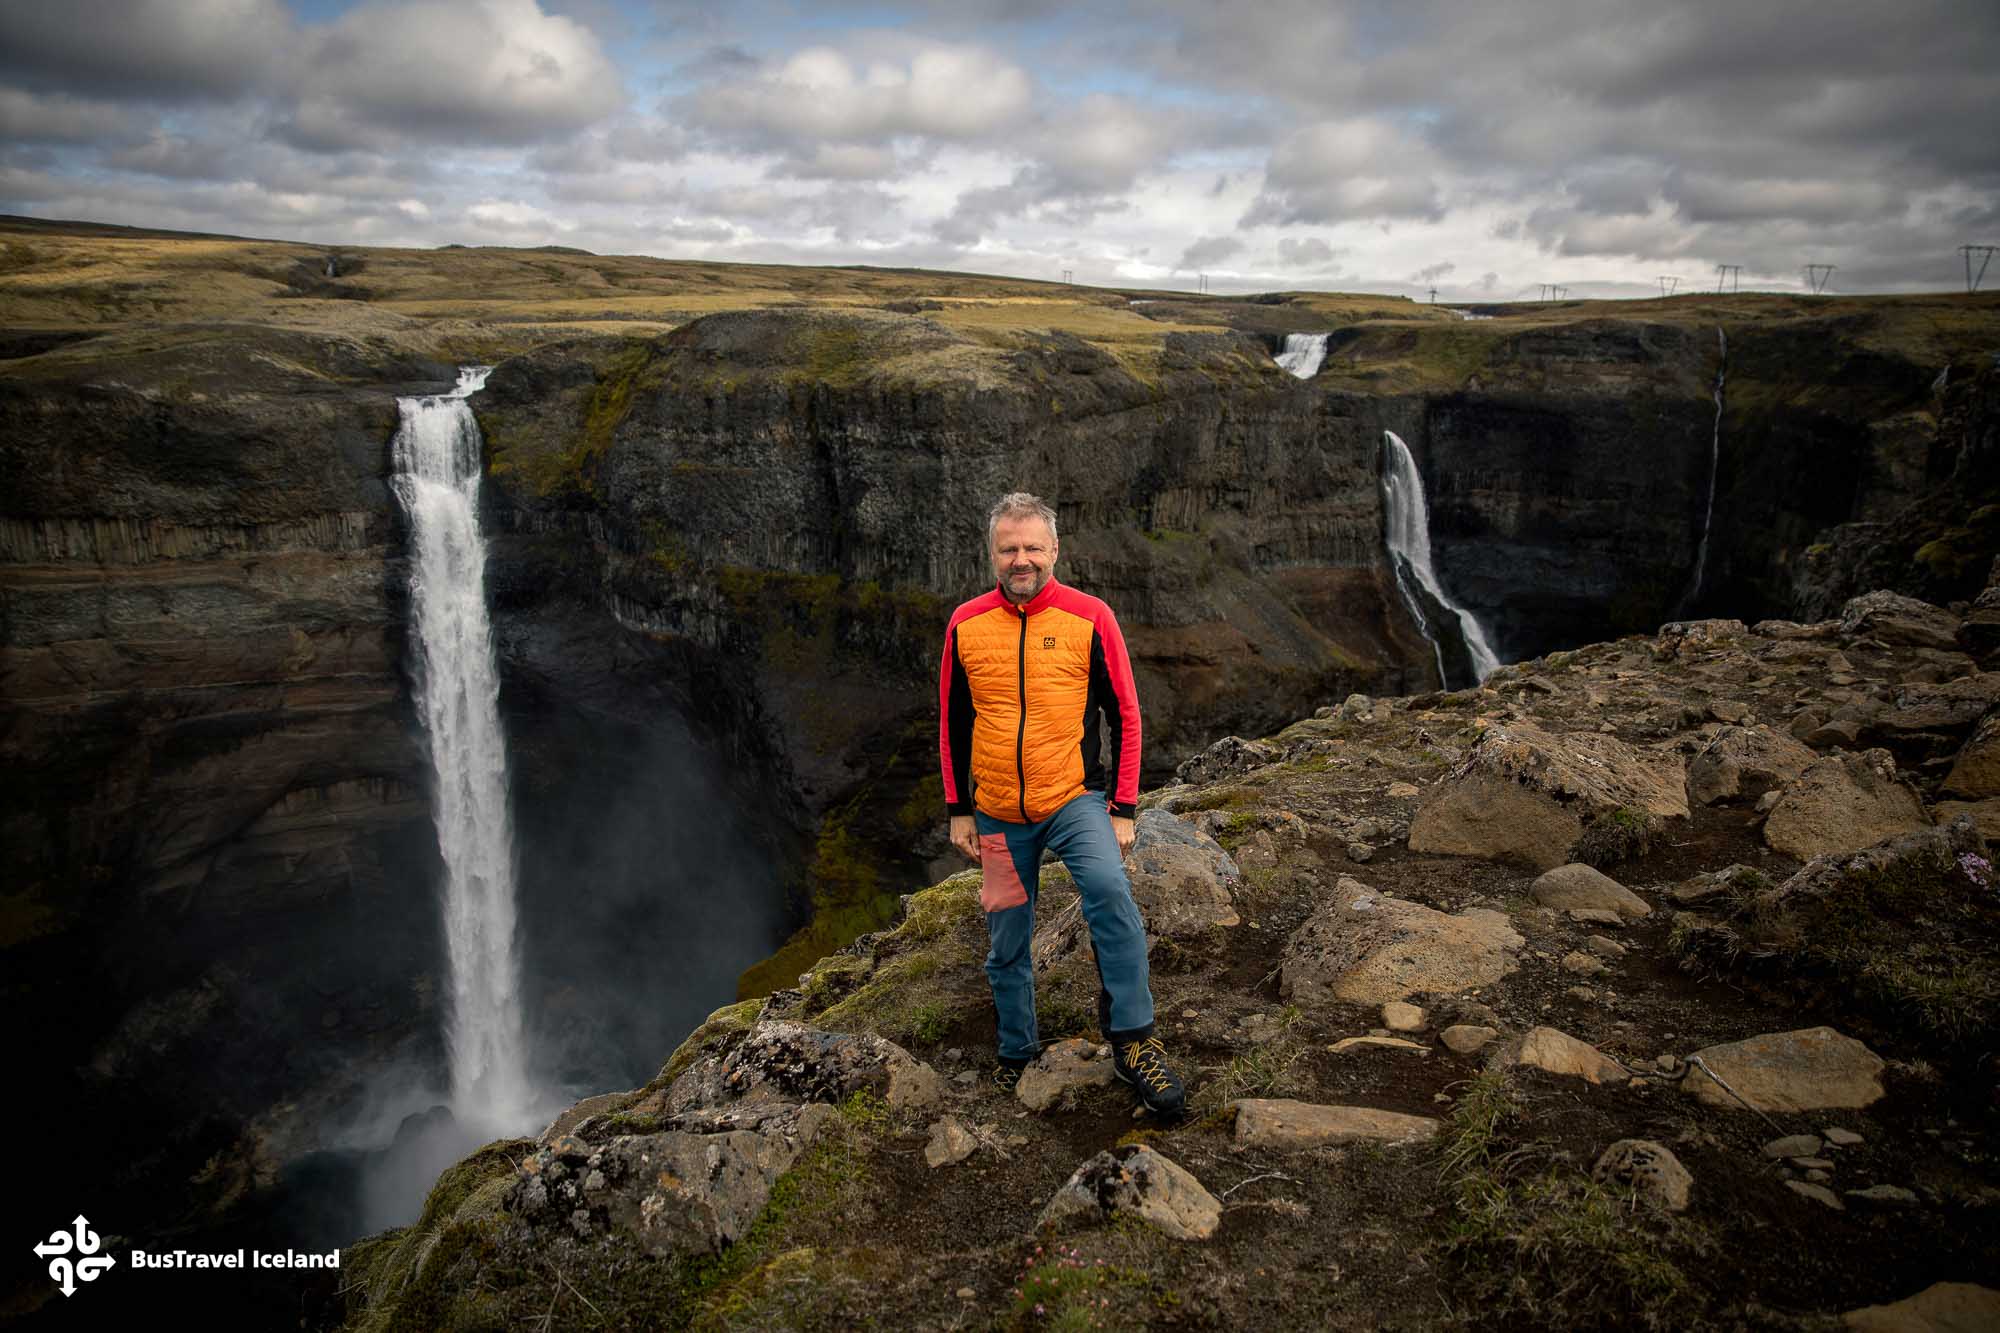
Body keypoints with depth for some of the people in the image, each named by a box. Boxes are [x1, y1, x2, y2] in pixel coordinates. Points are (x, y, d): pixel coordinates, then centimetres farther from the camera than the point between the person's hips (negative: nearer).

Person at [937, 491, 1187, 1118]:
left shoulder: (1089, 618, -6)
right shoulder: (966, 625, 0)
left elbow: (1125, 717, -2)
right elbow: (953, 724, 9)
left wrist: (1122, 809, -5)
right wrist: (958, 810, 7)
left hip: (1076, 799, -3)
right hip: (998, 813, 3)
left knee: (1110, 891, -29)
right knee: (1008, 943, 12)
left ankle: (1132, 1041, -17)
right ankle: (1016, 1055, 32)